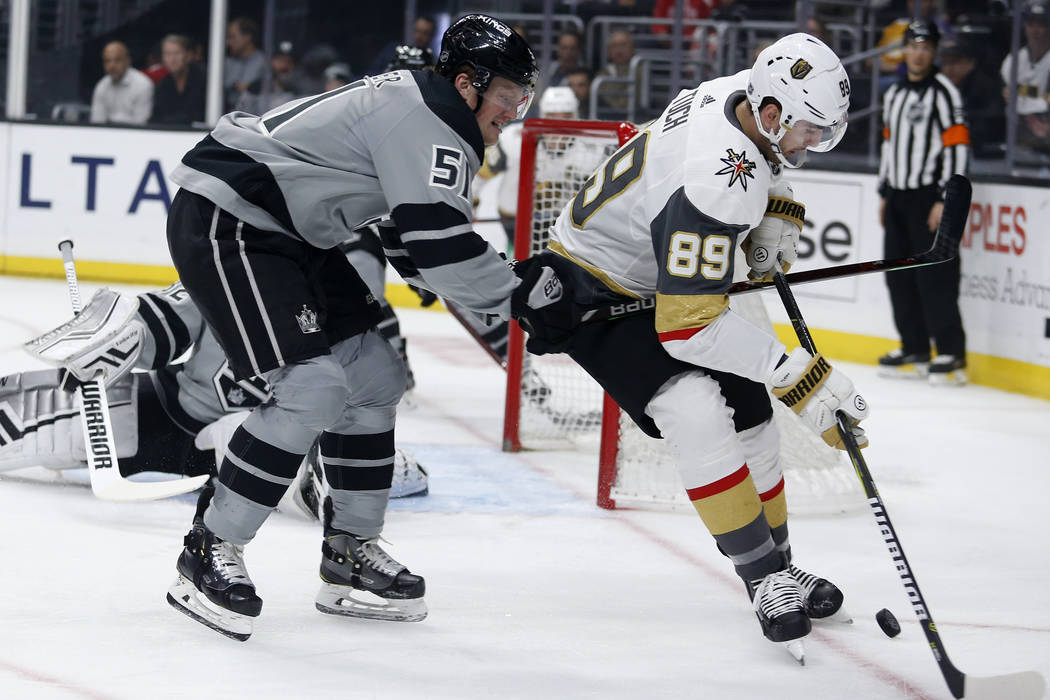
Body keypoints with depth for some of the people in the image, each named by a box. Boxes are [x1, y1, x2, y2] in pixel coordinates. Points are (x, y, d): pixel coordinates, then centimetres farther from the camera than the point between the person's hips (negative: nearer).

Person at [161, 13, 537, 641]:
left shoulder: (419, 109, 16)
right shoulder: (430, 118, -16)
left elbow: (415, 239, 22)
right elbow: (440, 244, -25)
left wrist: (505, 285, 15)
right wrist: (517, 297, -14)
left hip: (289, 233, 11)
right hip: (223, 219, -11)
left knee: (375, 375, 11)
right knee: (312, 387, -19)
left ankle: (351, 552, 19)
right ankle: (210, 553, -10)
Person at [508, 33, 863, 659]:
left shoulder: (741, 93, -12)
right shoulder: (718, 185, -38)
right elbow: (688, 326, -39)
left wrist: (776, 215, 0)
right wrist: (799, 373, -37)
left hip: (662, 274, 10)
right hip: (589, 293, -10)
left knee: (749, 413, 7)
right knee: (696, 412, -27)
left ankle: (780, 569, 22)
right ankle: (766, 578, -19)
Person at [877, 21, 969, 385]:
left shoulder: (943, 92, -10)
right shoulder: (894, 94, 16)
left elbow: (958, 146, -15)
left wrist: (945, 201, -19)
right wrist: (884, 193, 20)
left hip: (929, 197, -8)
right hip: (898, 198, 8)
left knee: (935, 276, -12)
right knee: (900, 276, 8)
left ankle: (952, 355, -10)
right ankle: (915, 351, 16)